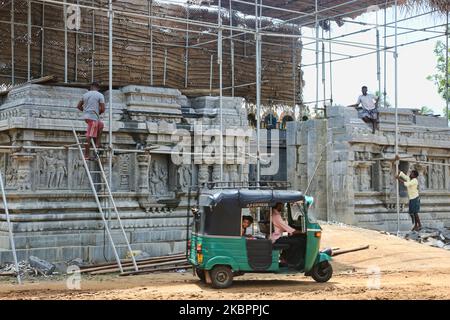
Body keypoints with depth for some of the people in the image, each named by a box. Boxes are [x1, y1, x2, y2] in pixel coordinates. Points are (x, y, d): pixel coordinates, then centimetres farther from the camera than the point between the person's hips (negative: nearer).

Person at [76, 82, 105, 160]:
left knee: (101, 125, 28)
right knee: (89, 136, -6)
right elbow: (102, 109, -9)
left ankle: (97, 144, 22)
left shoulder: (85, 94, 12)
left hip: (86, 116, 7)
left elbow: (79, 106, 16)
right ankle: (86, 155, -6)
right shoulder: (100, 95, -4)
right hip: (93, 117, -7)